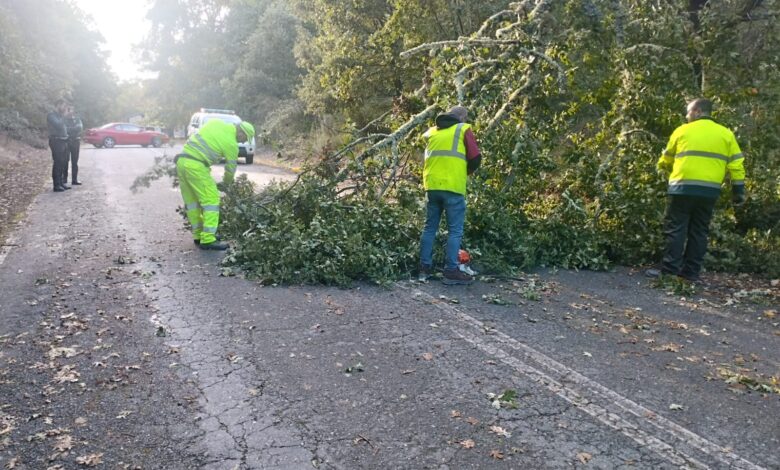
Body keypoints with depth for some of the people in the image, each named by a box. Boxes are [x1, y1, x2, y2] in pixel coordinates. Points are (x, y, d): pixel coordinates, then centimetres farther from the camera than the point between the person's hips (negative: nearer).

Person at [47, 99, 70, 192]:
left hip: (64, 141, 9)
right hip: (56, 141, -9)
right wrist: (63, 116, -11)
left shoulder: (60, 115, 20)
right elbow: (58, 125, -21)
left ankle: (61, 183, 19)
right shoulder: (51, 115, -7)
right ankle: (57, 185, -9)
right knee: (57, 163, -10)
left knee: (63, 163, 12)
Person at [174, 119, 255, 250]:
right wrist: (227, 181, 28)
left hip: (181, 160, 8)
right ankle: (208, 240, -6)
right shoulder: (231, 144, -4)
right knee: (211, 200, -3)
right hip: (196, 166, -8)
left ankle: (198, 235, 22)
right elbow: (231, 167, 8)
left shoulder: (215, 122, 13)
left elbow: (197, 139, 18)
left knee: (192, 201, 14)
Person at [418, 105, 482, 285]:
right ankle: (451, 271, -1)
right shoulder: (464, 129, 5)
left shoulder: (431, 132, 19)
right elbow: (475, 158, -1)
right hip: (453, 187, -5)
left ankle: (425, 268, 13)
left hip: (432, 186, 5)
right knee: (455, 230, 0)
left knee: (430, 227, 12)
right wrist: (465, 172, 16)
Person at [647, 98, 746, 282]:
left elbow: (667, 159, 18)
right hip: (710, 191, 3)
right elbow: (736, 165, 8)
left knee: (675, 229, 0)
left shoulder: (682, 131, 6)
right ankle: (691, 272, 11)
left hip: (683, 187, -3)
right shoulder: (726, 134, 11)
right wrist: (738, 190, 13)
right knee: (699, 232, 9)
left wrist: (662, 167, 40)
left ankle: (670, 270, -5)